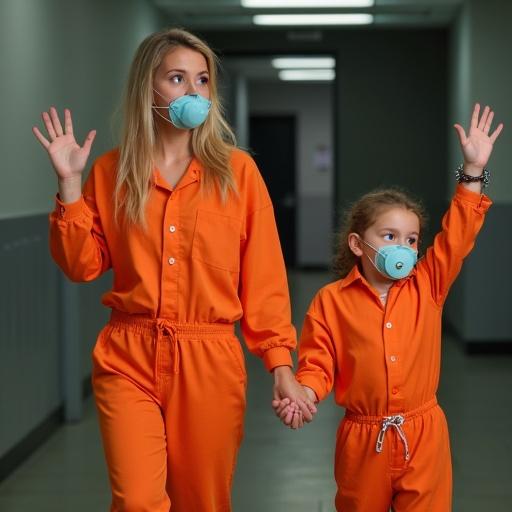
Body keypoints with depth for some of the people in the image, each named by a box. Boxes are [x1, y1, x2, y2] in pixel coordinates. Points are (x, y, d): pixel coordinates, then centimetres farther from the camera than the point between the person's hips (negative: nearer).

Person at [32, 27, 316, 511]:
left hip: (210, 362, 0)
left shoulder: (237, 170, 0)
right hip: (127, 360, 0)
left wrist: (280, 363, -6)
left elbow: (264, 278, 0)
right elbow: (82, 266, 5)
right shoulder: (112, 171, 4)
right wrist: (70, 184, -4)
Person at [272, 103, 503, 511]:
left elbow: (457, 237, -3)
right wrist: (303, 393, -25)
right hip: (363, 439, -1)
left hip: (424, 436, 1)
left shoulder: (426, 287, 2)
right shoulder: (331, 300, -5)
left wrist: (474, 171, -8)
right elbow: (318, 363, -4)